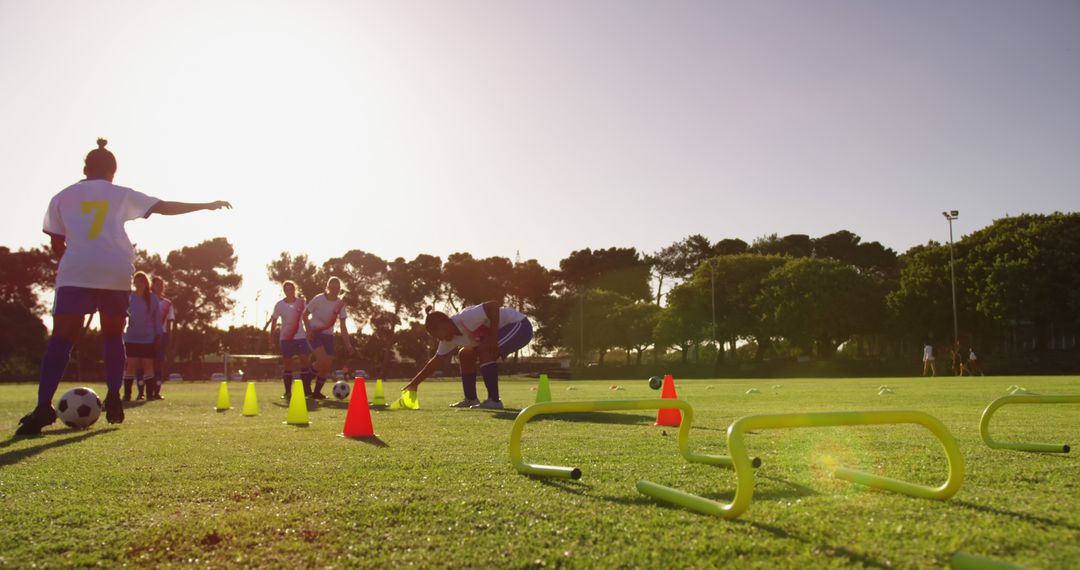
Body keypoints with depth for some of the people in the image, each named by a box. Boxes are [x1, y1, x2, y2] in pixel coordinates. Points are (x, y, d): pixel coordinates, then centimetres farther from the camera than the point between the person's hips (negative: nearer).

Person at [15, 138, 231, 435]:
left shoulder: (62, 197, 18)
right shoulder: (121, 194, 17)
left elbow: (57, 244, 16)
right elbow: (166, 207, 14)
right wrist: (206, 205, 21)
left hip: (75, 272, -1)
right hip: (117, 273, 1)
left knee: (61, 338, -7)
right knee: (113, 336, 17)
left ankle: (43, 406, -24)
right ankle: (114, 398, 6)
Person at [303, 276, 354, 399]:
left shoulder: (340, 304, -1)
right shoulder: (319, 299, -12)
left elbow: (343, 326, 2)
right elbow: (305, 314, -3)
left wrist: (347, 344, -5)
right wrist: (308, 330, -16)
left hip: (328, 335, 5)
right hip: (314, 334, -5)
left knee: (328, 366, -2)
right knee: (323, 359, -25)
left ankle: (317, 392, 15)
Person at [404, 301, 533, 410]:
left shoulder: (465, 318, -29)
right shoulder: (449, 339, 0)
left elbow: (494, 305, -36)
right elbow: (436, 362, 9)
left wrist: (493, 338, -32)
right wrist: (414, 384, 9)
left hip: (519, 324, -10)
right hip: (506, 328, 10)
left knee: (484, 349, -28)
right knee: (465, 355, 11)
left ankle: (494, 401, -23)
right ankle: (471, 399, 16)